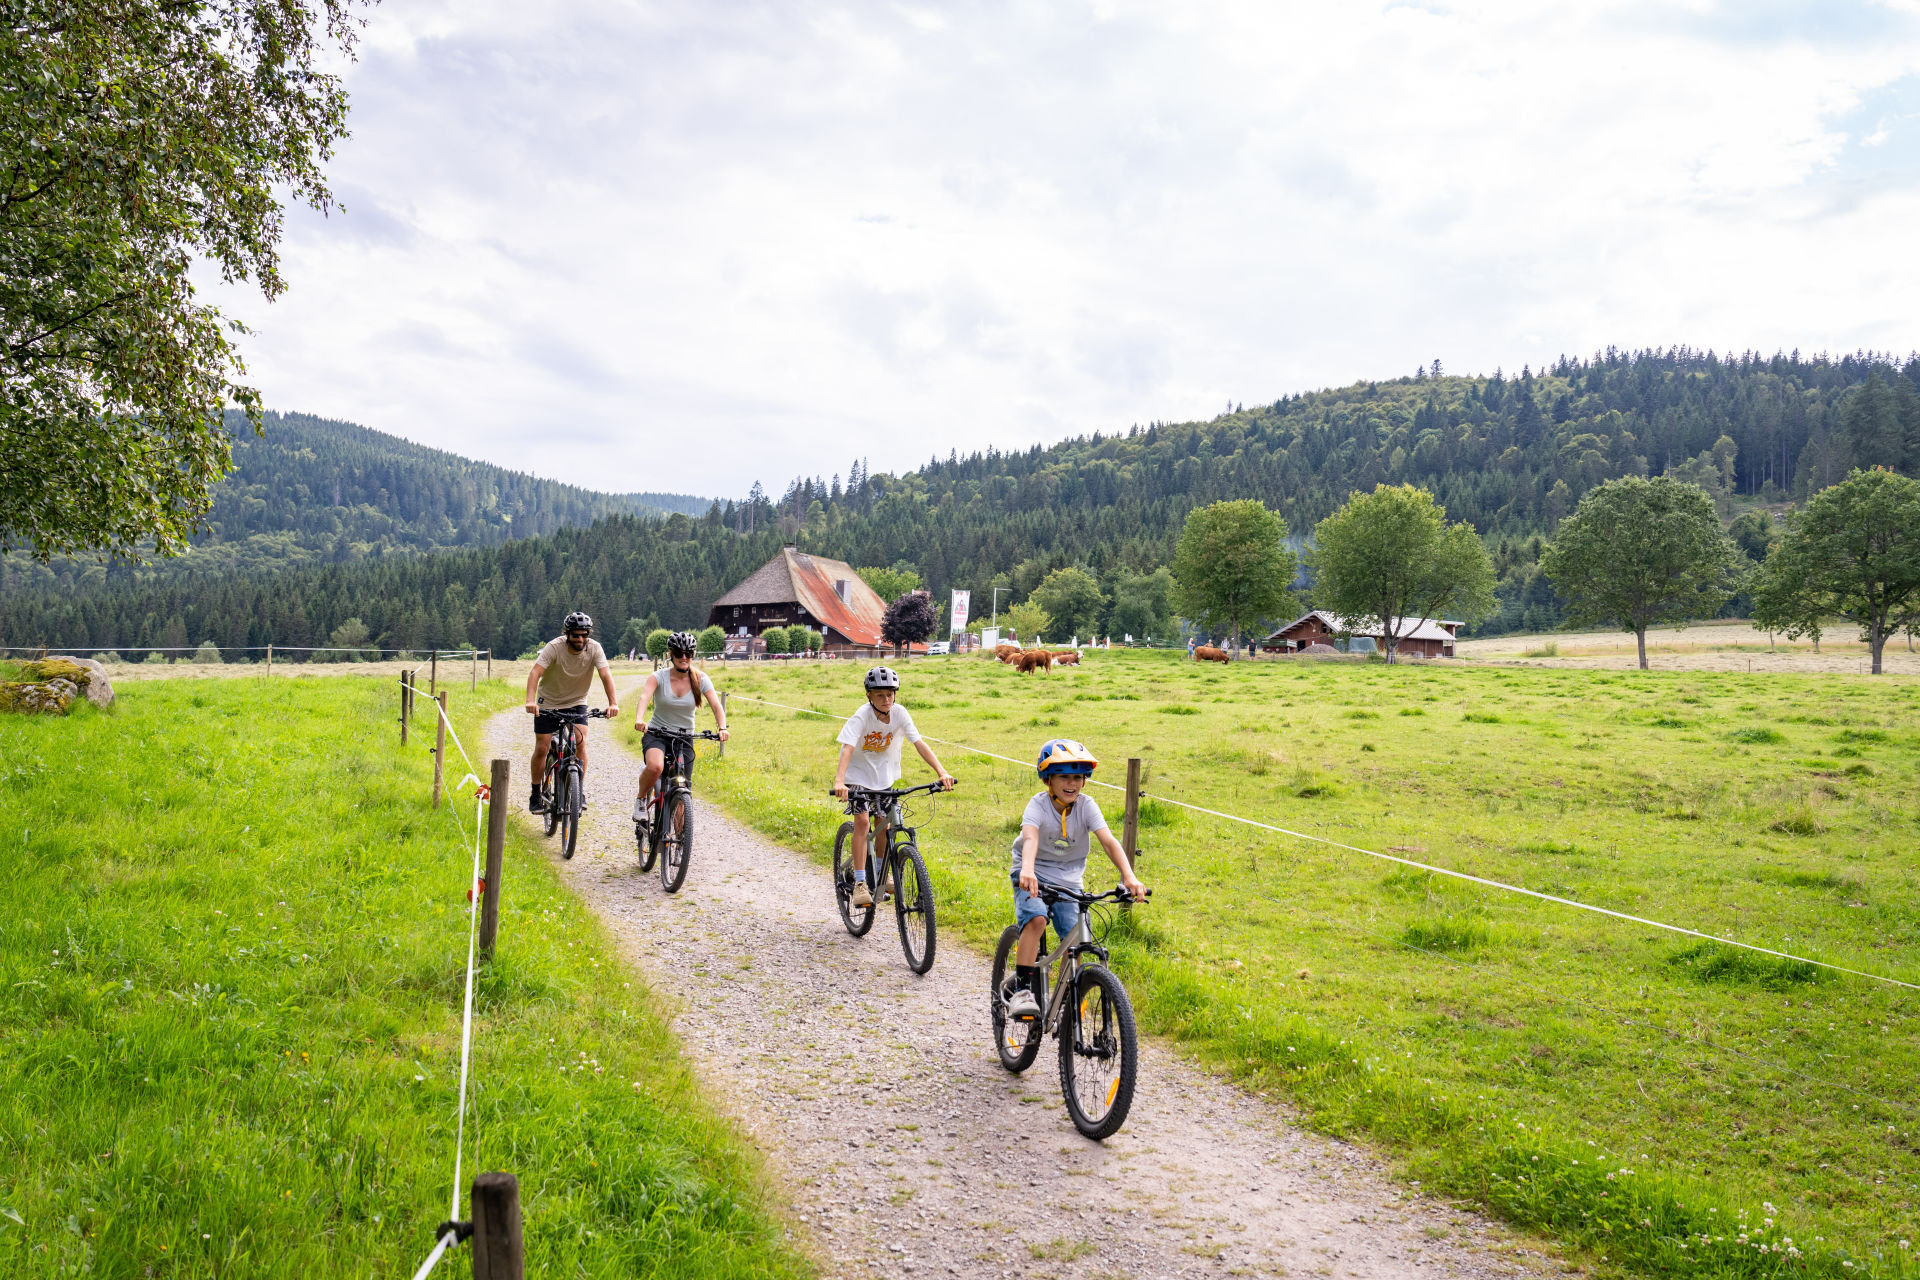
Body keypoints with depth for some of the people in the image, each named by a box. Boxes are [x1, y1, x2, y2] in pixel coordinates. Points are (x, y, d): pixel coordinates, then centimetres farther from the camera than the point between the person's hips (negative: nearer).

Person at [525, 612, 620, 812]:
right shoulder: (555, 647, -24)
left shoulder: (594, 648, -18)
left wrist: (613, 702, -43)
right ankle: (536, 795, 14)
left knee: (581, 742, -17)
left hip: (577, 702, 1)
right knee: (541, 749, -2)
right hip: (548, 702, -1)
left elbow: (606, 674, -27)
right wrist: (530, 701, -48)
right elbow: (535, 673, -33)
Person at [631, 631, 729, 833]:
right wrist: (639, 719, -48)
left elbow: (716, 705, -14)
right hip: (656, 734, -2)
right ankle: (642, 799, -3)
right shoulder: (658, 678, -9)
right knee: (655, 766, -33)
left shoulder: (700, 679, -4)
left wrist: (722, 728, -34)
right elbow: (644, 697, -27)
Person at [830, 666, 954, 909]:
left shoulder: (899, 714, -17)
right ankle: (860, 884, -18)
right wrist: (839, 782, -53)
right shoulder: (861, 717, -27)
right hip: (858, 772, -4)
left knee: (883, 823, 9)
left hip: (884, 774, 4)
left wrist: (942, 773, -33)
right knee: (862, 820, -19)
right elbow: (847, 748, -38)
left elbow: (920, 743, -21)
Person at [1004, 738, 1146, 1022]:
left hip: (1069, 881, 3)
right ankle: (1022, 991, -26)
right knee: (1036, 920, -31)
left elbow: (1109, 841, -24)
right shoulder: (1038, 805, -19)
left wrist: (1129, 876, -41)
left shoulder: (1087, 806, -11)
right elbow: (1030, 838, -38)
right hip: (1034, 878, -3)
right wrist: (1027, 871, -60)